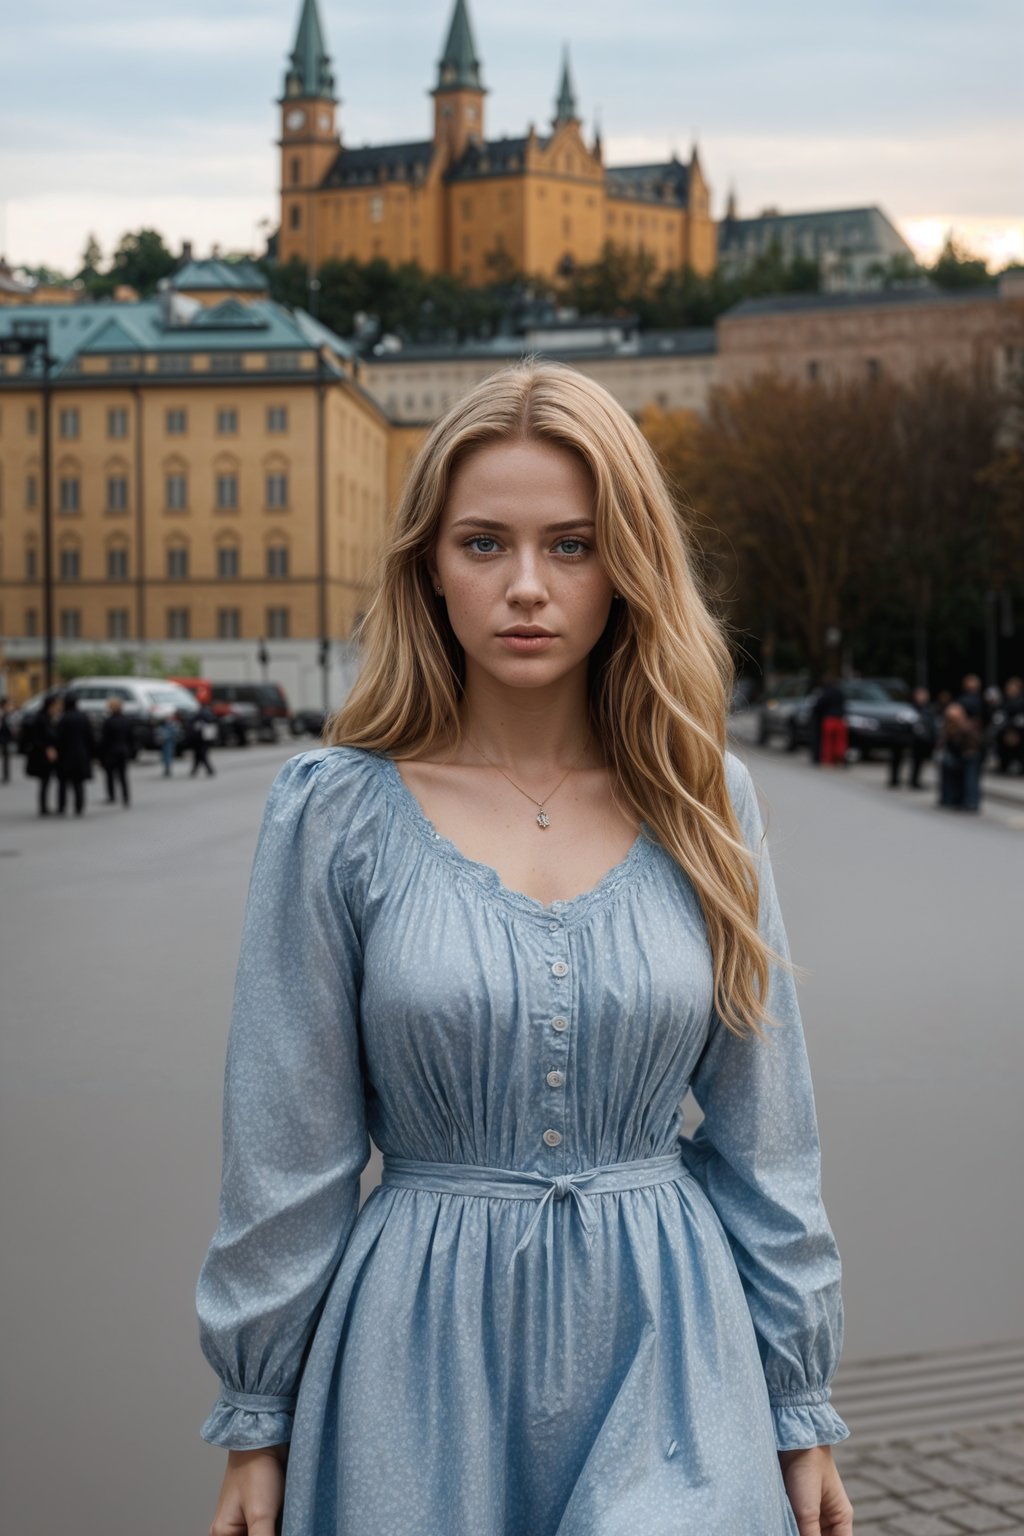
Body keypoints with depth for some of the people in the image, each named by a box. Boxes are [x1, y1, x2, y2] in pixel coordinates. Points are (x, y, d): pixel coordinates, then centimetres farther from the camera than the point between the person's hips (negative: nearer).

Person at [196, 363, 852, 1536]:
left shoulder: (701, 800, 0)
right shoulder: (337, 809, -6)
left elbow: (762, 1133, 4)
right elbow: (286, 1151, -1)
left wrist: (802, 1409, 6)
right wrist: (258, 1423, 2)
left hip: (666, 1349, 1)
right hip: (426, 1349, -1)